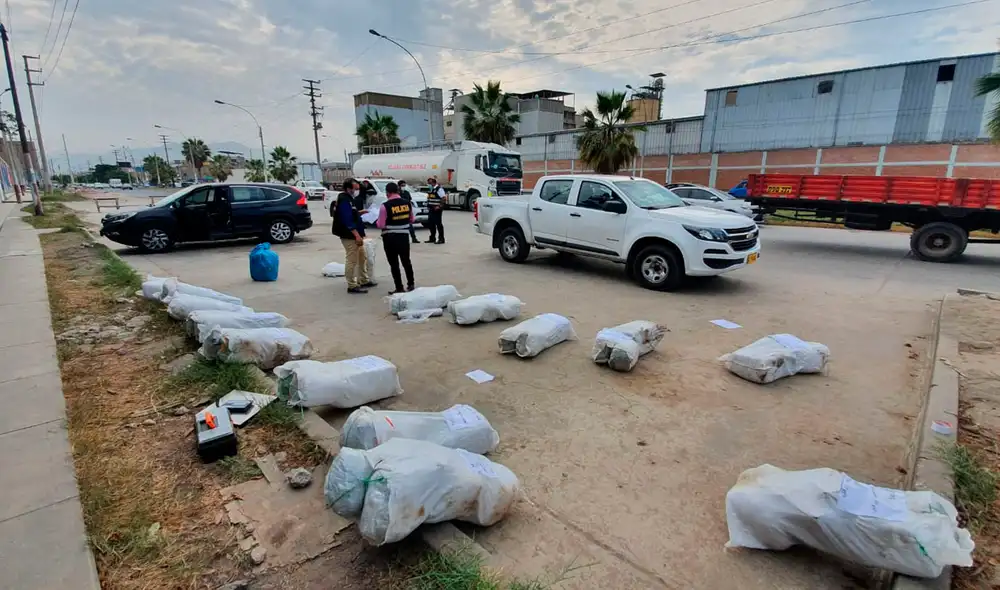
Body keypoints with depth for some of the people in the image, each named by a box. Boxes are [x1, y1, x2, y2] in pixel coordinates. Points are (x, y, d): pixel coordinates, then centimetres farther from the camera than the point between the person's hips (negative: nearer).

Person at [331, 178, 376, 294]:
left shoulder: (348, 199, 15)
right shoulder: (344, 201, -18)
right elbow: (347, 220, -25)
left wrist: (359, 213, 11)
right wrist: (357, 235, -27)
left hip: (354, 235, 11)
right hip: (349, 236, -11)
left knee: (362, 258, 18)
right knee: (352, 260, -6)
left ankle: (364, 281, 29)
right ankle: (352, 286, 1)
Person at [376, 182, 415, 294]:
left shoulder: (385, 206, -15)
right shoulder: (408, 203, -1)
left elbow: (381, 225, -12)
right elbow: (411, 220, 11)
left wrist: (377, 222, 9)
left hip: (390, 238, -4)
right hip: (404, 236, 5)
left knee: (394, 264, 5)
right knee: (406, 261, 20)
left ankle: (399, 288, 8)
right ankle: (410, 284, 30)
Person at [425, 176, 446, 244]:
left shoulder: (439, 188, -12)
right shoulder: (431, 189, 16)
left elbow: (443, 198, -18)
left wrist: (439, 206, -21)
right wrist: (428, 206, 14)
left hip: (437, 209, -9)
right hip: (431, 209, 9)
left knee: (439, 224, -5)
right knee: (431, 224, 12)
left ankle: (441, 239, 1)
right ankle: (432, 238, 22)